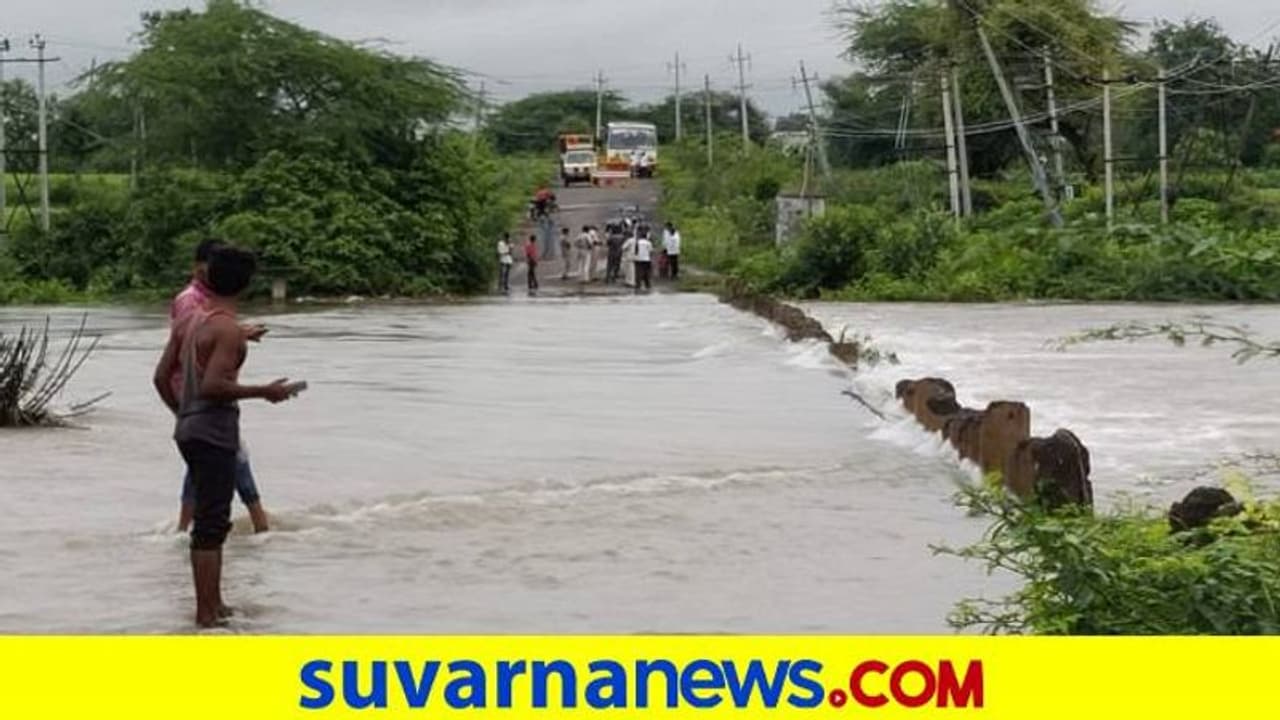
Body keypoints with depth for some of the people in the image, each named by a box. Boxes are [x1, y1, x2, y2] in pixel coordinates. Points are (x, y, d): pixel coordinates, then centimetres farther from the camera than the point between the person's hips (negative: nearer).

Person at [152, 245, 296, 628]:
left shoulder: (190, 320, 10)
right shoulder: (229, 329, -16)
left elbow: (161, 376, 12)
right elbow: (213, 386, -25)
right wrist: (265, 392, -16)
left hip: (190, 429, 9)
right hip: (214, 433, -9)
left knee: (212, 522, 18)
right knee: (211, 526, -5)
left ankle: (214, 605, 26)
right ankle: (206, 613, -2)